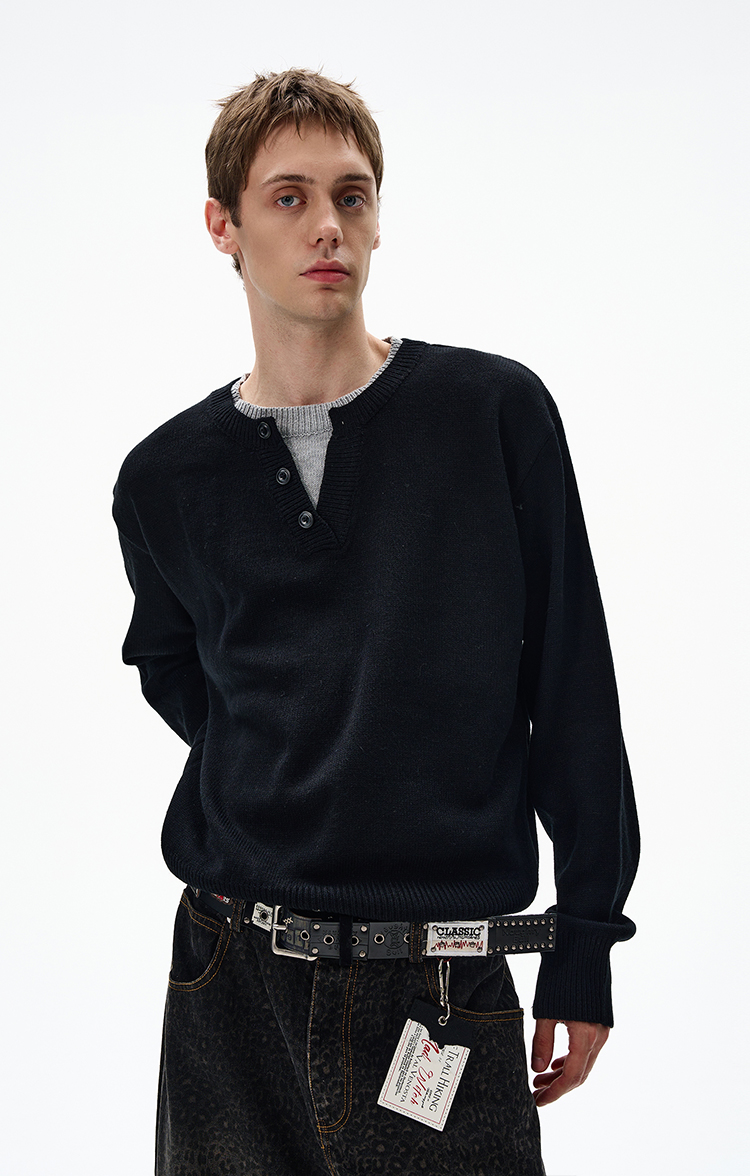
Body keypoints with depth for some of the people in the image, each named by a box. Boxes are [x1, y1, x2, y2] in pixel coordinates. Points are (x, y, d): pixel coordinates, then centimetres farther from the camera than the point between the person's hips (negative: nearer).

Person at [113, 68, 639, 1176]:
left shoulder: (495, 411, -3)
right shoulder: (166, 479, 4)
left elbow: (574, 694, -1)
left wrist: (584, 954, -1)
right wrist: (267, 782, 7)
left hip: (443, 992, -2)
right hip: (233, 979, 2)